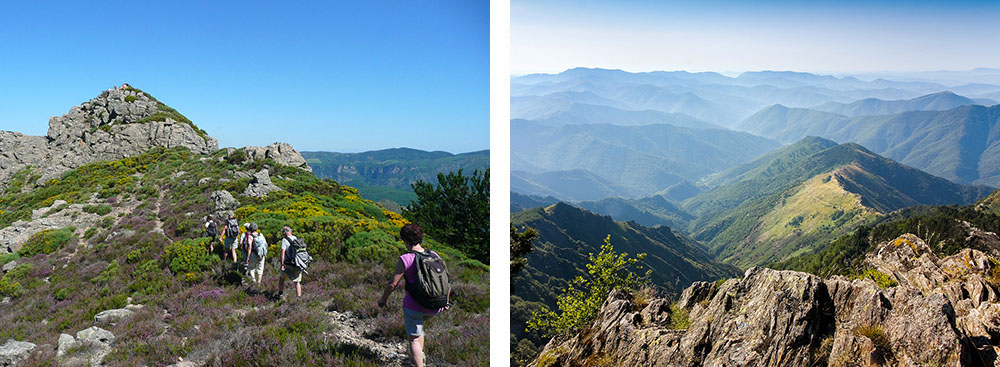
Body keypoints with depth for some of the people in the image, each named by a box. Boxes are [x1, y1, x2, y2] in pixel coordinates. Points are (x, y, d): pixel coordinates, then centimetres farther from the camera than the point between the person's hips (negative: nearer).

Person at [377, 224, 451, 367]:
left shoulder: (405, 259, -15)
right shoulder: (434, 255, 0)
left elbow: (392, 284, -11)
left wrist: (383, 299, 7)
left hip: (414, 305, -6)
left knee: (414, 339, 8)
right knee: (418, 323, 33)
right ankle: (420, 354, 34)